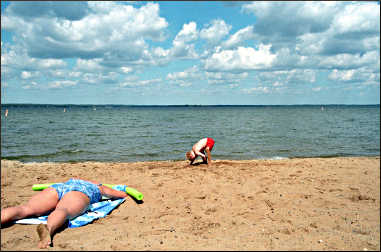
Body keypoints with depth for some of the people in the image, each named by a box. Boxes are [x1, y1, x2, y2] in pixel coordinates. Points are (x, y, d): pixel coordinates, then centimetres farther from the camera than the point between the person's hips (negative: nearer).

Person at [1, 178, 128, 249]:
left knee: (25, 209, -18)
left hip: (55, 187, 4)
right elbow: (123, 194, 47)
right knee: (63, 211, -34)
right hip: (79, 192, -4)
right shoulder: (99, 187, 37)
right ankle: (48, 228, -67)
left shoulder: (73, 179, 45)